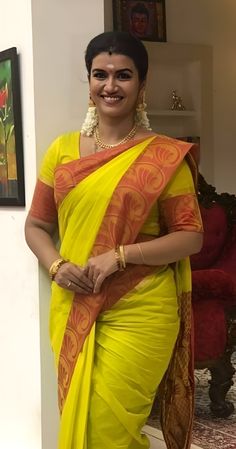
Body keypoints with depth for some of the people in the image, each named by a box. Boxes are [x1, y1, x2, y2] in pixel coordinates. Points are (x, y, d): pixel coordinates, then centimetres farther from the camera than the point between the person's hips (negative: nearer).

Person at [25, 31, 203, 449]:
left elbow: (191, 236, -5)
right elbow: (36, 226, 12)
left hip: (140, 313, -4)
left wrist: (119, 256, -16)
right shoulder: (62, 150, 6)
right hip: (73, 312, 4)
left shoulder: (166, 155, -5)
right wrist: (56, 266, -8)